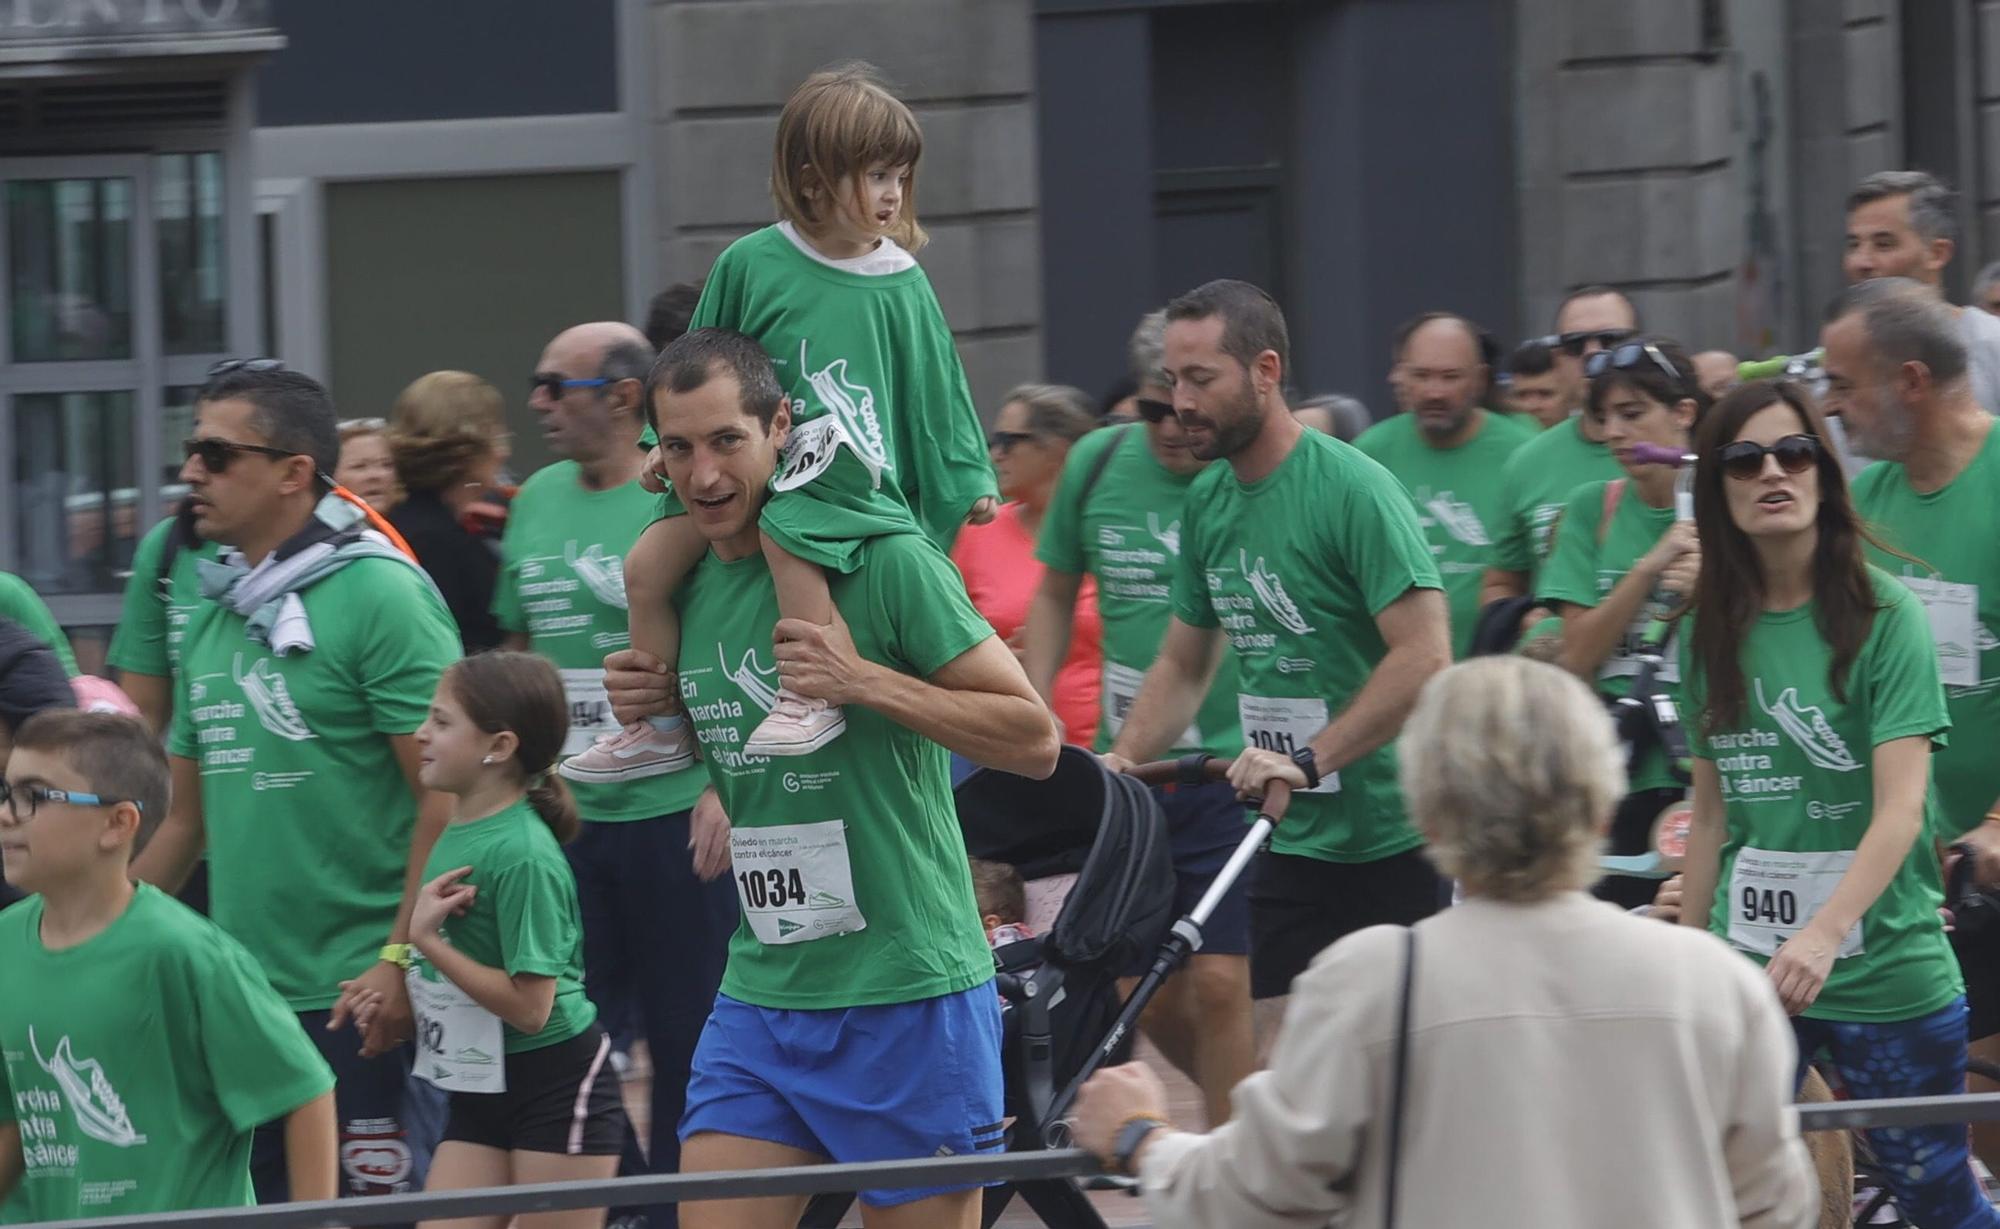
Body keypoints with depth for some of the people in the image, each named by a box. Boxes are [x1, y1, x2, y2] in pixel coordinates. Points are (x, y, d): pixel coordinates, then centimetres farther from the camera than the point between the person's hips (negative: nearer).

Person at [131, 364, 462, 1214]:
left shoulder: (379, 595, -8)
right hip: (239, 998, 7)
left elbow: (447, 792, -13)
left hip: (364, 997, -7)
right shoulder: (213, 617, 13)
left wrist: (403, 962, -18)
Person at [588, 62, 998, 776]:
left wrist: (969, 481, 8)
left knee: (786, 536, -34)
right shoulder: (750, 264, 2)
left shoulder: (901, 285, 1)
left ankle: (814, 696, -25)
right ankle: (661, 730, 5)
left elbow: (934, 389, 9)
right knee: (650, 561, -9)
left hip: (853, 480, -3)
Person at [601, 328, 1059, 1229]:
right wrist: (646, 710, 4)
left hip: (910, 999, -6)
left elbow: (1035, 740, -11)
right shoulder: (685, 586, 8)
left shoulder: (885, 563, -11)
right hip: (759, 997, 6)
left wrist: (868, 682, -21)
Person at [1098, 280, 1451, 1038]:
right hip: (1293, 842, 7)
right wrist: (1118, 763, 4)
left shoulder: (1351, 489, -15)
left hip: (1393, 838, -7)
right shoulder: (1208, 501, 10)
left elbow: (1424, 656, -22)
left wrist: (1309, 761, -27)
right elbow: (1184, 664, 21)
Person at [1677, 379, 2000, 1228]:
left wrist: (1825, 934, -31)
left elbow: (1901, 808, -17)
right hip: (1747, 965, 4)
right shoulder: (1712, 635, 7)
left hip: (1887, 972, -4)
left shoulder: (1884, 616, -8)